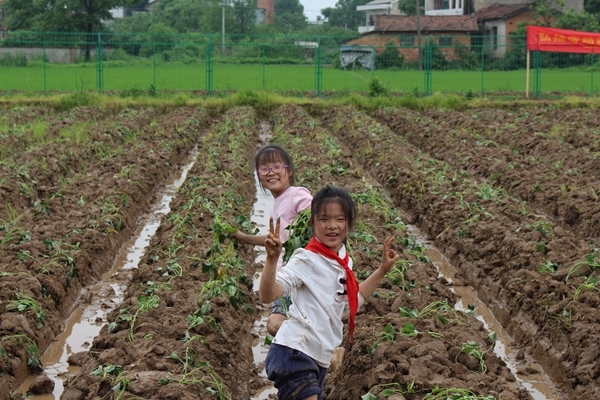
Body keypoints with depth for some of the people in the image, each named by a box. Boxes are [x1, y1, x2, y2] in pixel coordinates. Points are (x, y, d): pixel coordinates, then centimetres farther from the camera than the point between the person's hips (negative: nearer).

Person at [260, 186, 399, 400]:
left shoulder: (344, 263, 11)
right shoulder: (306, 260, -13)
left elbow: (354, 299, 29)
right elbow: (268, 295, -25)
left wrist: (382, 269, 23)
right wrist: (272, 259, -39)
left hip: (320, 360, 9)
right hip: (294, 353, -8)